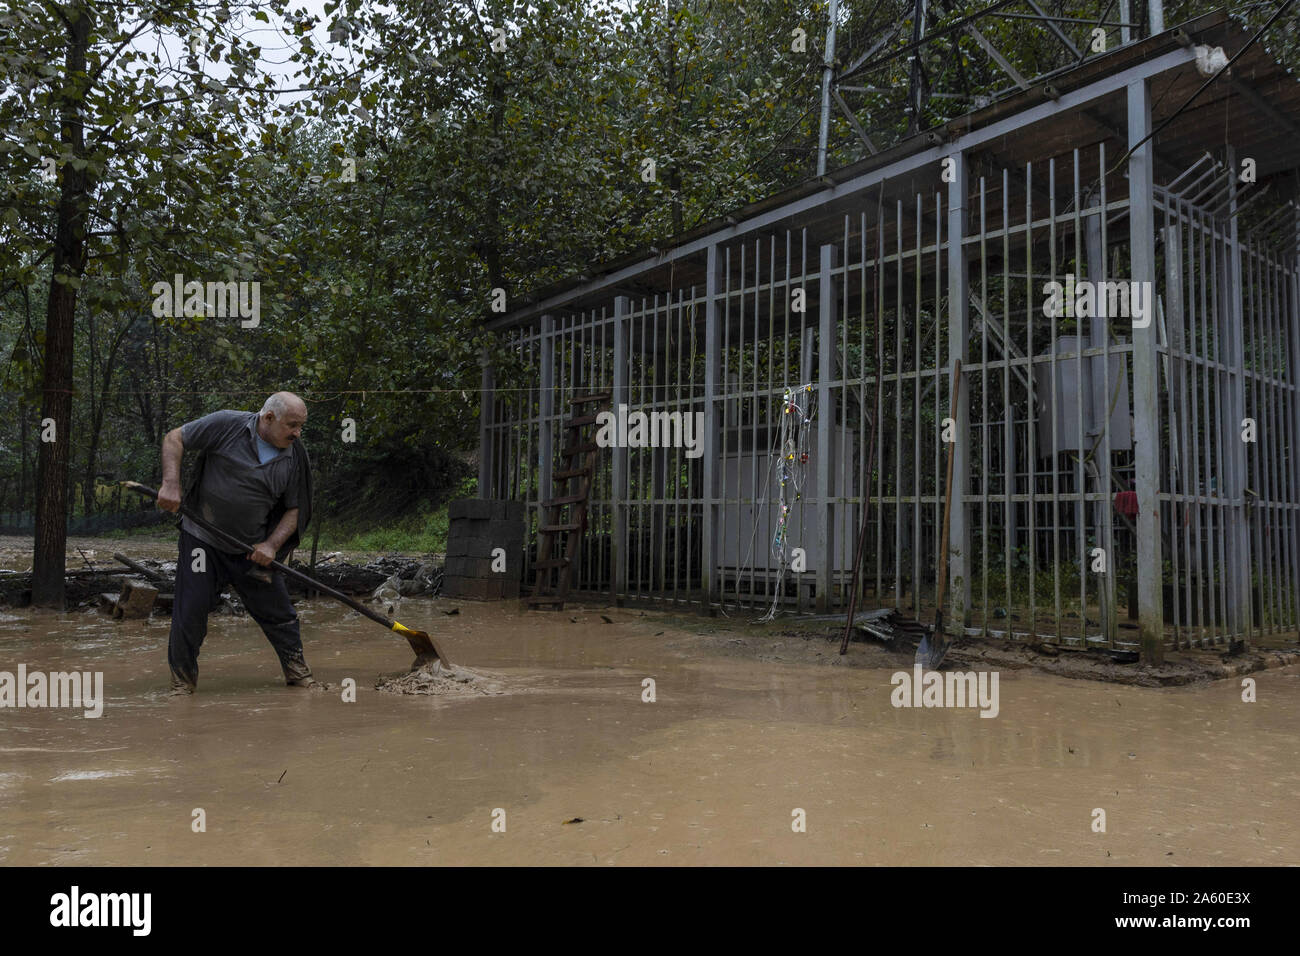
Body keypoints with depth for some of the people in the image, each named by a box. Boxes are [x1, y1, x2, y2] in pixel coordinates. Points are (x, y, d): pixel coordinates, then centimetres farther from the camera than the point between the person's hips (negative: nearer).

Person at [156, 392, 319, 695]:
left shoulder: (295, 458, -2)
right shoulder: (226, 425, -11)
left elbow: (294, 510, 3)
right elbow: (174, 439, -4)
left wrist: (272, 545, -11)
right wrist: (171, 484, -17)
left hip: (253, 549, 2)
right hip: (202, 539, -2)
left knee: (277, 610, 5)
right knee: (190, 610, 0)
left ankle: (298, 672, 20)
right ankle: (182, 680, 18)